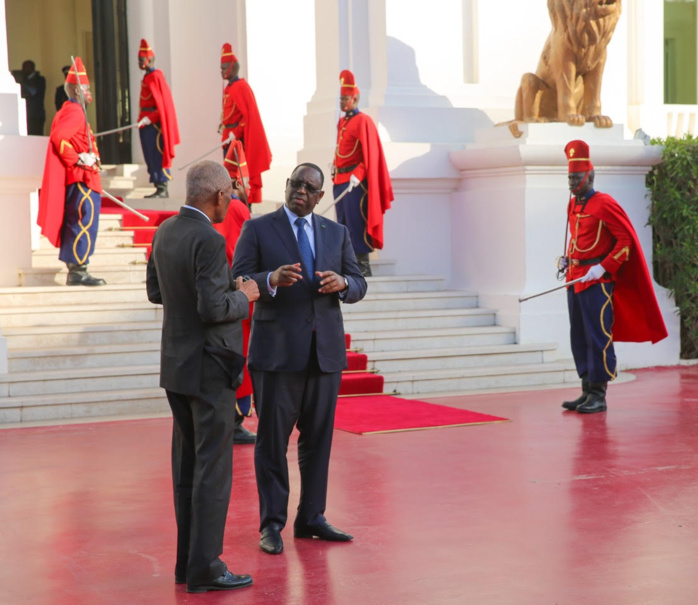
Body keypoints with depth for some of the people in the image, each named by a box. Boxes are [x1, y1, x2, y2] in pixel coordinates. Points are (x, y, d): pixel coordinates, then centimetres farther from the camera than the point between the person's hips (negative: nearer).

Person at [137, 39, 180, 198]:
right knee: (150, 158, 9)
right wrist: (143, 120, 17)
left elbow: (163, 103, -18)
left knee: (158, 155, -7)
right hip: (146, 125, 9)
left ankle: (163, 189, -4)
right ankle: (159, 188, 13)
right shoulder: (147, 77, 16)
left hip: (155, 125, -9)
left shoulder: (156, 77, -12)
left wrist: (150, 118, -23)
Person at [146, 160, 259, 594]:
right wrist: (242, 297, -6)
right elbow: (213, 309, -25)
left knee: (188, 467, 14)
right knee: (213, 469, -2)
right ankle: (205, 567, 1)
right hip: (209, 368, -9)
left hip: (176, 365, 9)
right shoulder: (209, 241, -20)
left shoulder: (165, 233, 7)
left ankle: (188, 561, 20)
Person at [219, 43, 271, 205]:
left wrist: (235, 132, -21)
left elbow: (249, 114, -20)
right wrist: (223, 126, 11)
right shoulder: (229, 88, 15)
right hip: (230, 137, 10)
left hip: (238, 138, -10)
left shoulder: (240, 87, -15)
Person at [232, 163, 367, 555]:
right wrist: (271, 280, -26)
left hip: (326, 351, 4)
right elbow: (237, 284, -6)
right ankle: (272, 524, 7)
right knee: (272, 439, 0)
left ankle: (312, 517, 18)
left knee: (319, 438, 8)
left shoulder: (337, 233, 13)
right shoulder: (257, 229, 1)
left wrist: (342, 283, -14)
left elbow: (359, 285, 10)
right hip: (277, 352, -4)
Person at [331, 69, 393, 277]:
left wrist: (357, 175, -23)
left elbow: (370, 154, -15)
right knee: (343, 224, 10)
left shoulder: (363, 121, -9)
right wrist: (335, 167, 14)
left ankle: (362, 268, -3)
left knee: (357, 223, -7)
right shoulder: (342, 122, 16)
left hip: (355, 182, -9)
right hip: (340, 180, 9)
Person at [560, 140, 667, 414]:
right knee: (579, 338, 10)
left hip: (597, 281, -8)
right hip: (575, 280, 9)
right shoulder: (573, 205, 13)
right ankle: (587, 392, 17)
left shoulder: (605, 204, -11)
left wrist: (603, 268, -19)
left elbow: (626, 239, -13)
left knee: (598, 338, -6)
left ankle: (599, 396, -2)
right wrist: (567, 258, 10)